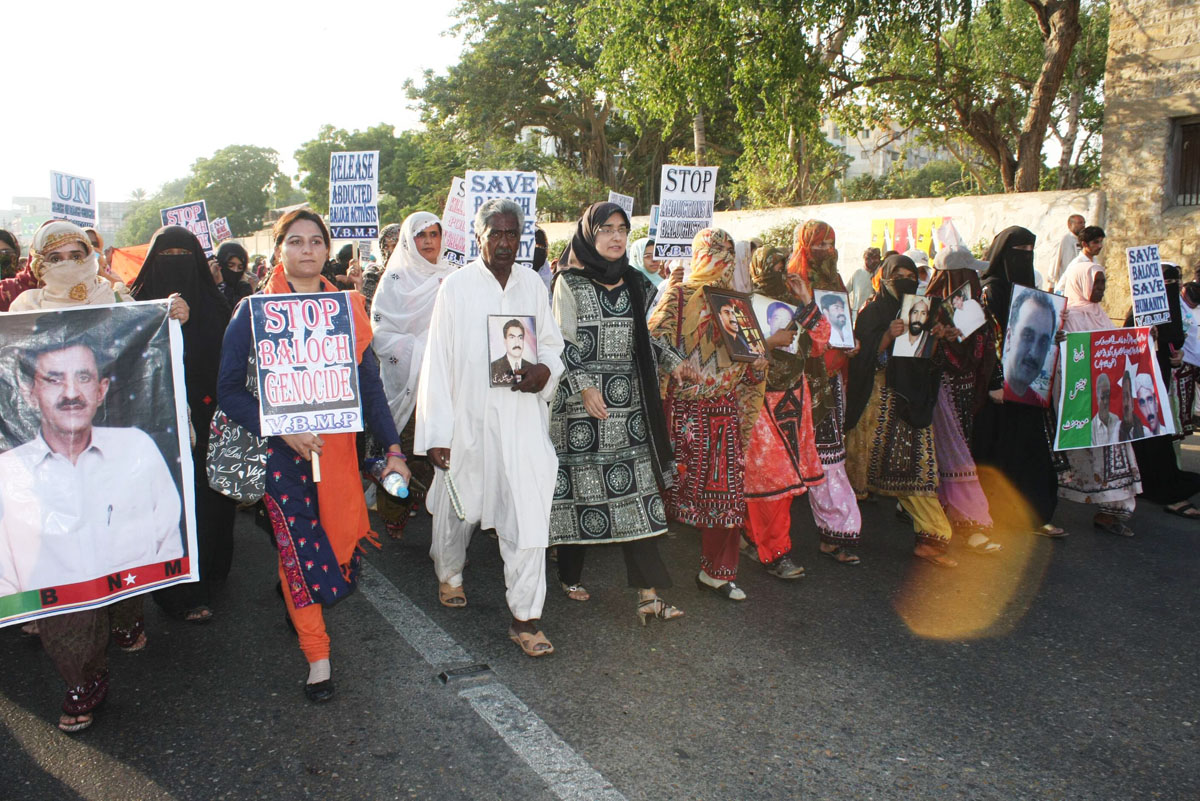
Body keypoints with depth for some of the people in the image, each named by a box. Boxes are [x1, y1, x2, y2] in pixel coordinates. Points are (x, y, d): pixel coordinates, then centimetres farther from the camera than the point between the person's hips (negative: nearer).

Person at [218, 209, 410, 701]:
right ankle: (317, 656, 11)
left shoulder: (348, 308, 7)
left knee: (342, 549, 6)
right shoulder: (253, 311, -1)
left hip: (338, 445, 3)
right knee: (299, 547, -5)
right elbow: (229, 389, -5)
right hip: (280, 448, -3)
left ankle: (293, 593, 41)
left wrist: (392, 447, 1)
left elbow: (369, 384, 8)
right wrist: (283, 429, -18)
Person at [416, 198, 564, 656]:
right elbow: (438, 360, -4)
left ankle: (525, 617, 4)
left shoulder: (533, 284, 6)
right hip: (469, 417, -1)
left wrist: (546, 369, -10)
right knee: (458, 503, 16)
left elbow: (551, 341, 16)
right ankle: (449, 572, 46)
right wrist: (437, 432, -7)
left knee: (529, 512, -6)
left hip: (522, 417, 2)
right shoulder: (457, 286, -3)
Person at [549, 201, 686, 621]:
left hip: (630, 400, 4)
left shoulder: (635, 283, 14)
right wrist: (584, 386, -15)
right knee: (580, 485, 3)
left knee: (636, 490, -1)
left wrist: (672, 360, 8)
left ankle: (648, 592, -2)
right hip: (584, 400, -4)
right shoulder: (570, 282, -1)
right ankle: (570, 575, 23)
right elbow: (564, 343, -5)